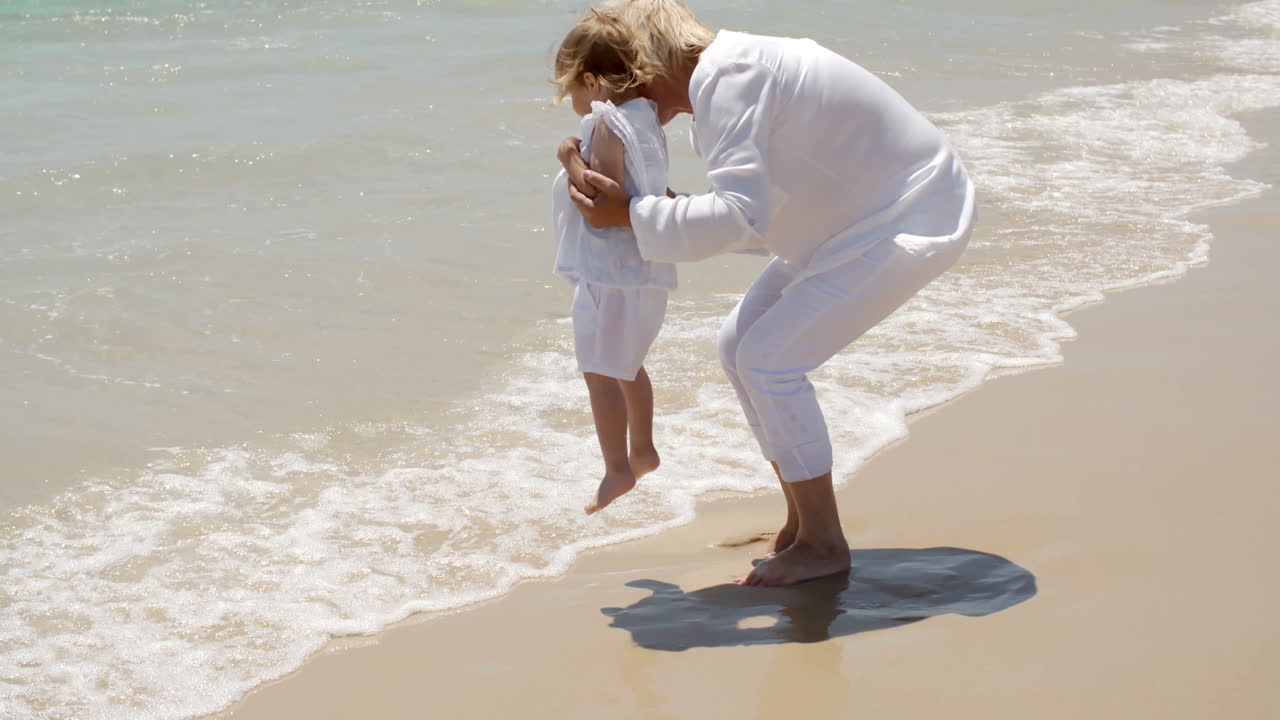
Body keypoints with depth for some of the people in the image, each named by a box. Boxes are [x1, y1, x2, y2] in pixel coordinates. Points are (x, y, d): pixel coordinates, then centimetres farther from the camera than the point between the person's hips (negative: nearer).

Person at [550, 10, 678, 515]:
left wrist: (574, 171, -15)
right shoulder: (646, 116, 10)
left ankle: (617, 470, -7)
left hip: (611, 270, -10)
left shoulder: (605, 123, -18)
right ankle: (643, 450, 38)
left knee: (599, 370, -7)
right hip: (646, 269, 10)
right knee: (628, 364, 26)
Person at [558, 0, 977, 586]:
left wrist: (632, 214, -27)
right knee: (740, 345, 8)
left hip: (912, 223, -10)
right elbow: (762, 214, 11)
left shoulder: (728, 77, -24)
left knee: (770, 360, -14)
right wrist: (671, 213, -3)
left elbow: (742, 214, -34)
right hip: (862, 221, 10)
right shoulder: (729, 74, 6)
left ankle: (822, 544, 0)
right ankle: (802, 522, 17)